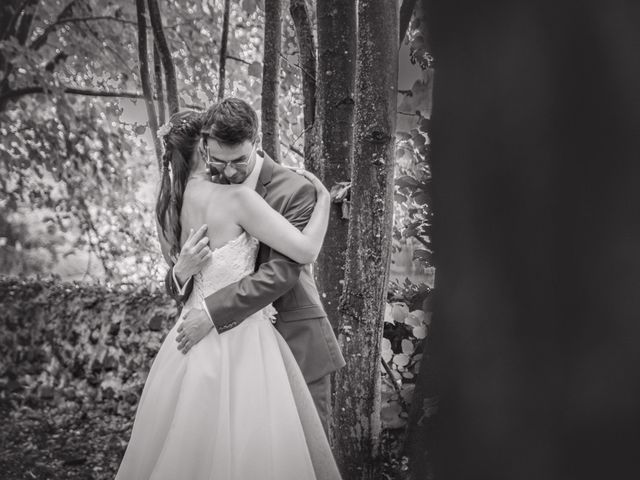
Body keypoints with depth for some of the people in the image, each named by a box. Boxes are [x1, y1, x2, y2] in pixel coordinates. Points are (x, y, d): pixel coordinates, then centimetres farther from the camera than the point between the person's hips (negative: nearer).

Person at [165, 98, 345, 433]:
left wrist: (213, 313, -24)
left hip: (294, 344, -4)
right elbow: (180, 289, 7)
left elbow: (282, 272, -21)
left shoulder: (295, 190, -12)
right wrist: (181, 273, -18)